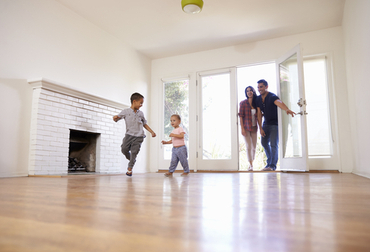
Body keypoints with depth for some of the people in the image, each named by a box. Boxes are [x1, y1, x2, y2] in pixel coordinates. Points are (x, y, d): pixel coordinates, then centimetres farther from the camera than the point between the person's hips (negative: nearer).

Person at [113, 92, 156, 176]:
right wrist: (115, 117, -21)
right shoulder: (125, 111, 2)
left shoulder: (141, 113, 9)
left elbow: (145, 124, 17)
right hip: (129, 135, 0)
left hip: (138, 136, 1)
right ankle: (131, 160, 25)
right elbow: (116, 119, 3)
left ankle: (130, 168, 16)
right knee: (124, 149, -7)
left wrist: (152, 132, 10)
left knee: (134, 153, -2)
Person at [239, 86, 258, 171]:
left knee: (254, 147, 7)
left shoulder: (256, 103, 6)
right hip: (246, 128, -4)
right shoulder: (243, 103, -4)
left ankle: (251, 164, 21)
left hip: (254, 128, 4)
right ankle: (251, 165, -3)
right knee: (248, 146, -8)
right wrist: (242, 128, -13)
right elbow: (241, 116, -7)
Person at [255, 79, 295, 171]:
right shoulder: (258, 99, -3)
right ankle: (269, 162, 31)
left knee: (273, 144, -12)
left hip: (275, 124, -7)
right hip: (265, 124, 7)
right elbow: (259, 114, -4)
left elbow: (279, 103, -45)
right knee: (264, 143, 14)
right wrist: (260, 128, -10)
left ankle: (272, 165, -1)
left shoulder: (272, 97, -22)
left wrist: (287, 109, -66)